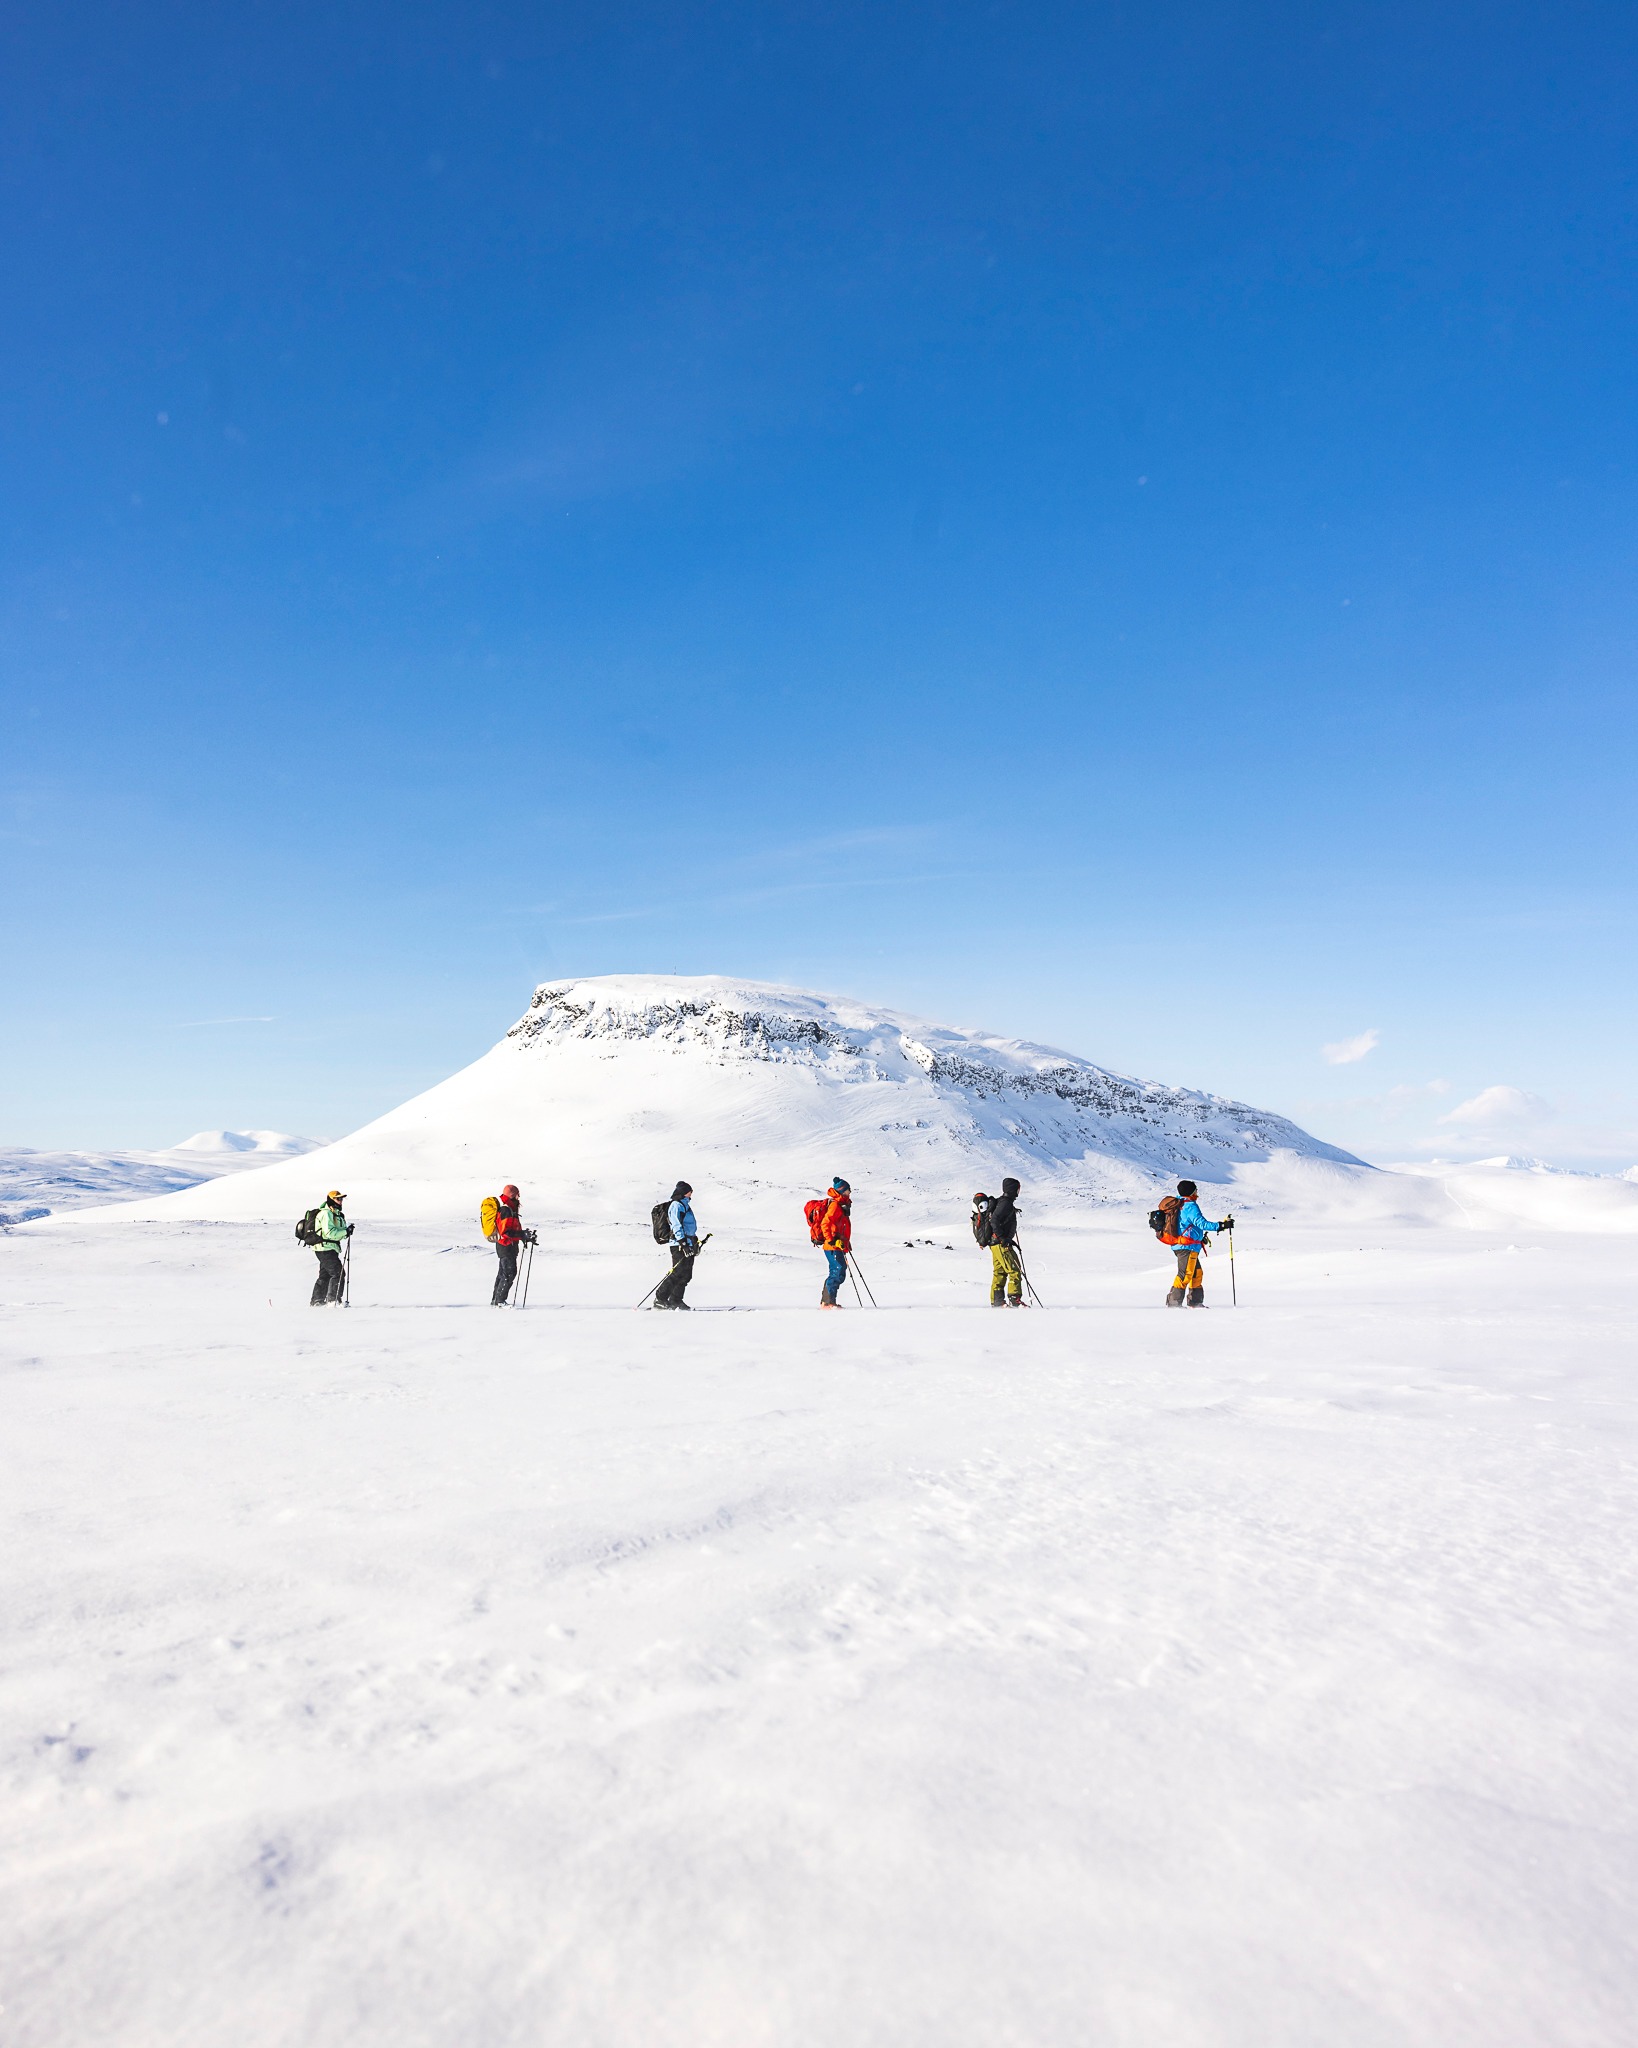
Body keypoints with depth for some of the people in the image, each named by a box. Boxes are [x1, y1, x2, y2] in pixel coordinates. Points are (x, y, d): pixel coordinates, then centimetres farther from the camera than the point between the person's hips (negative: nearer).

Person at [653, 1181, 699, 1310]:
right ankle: (660, 1299, -8)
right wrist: (683, 1243, -24)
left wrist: (695, 1243, 26)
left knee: (686, 1275, 7)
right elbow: (677, 1226, -17)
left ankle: (675, 1300, 11)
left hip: (688, 1245, 10)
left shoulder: (685, 1205, 22)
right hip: (679, 1246, -10)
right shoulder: (676, 1205, -8)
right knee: (678, 1273, -12)